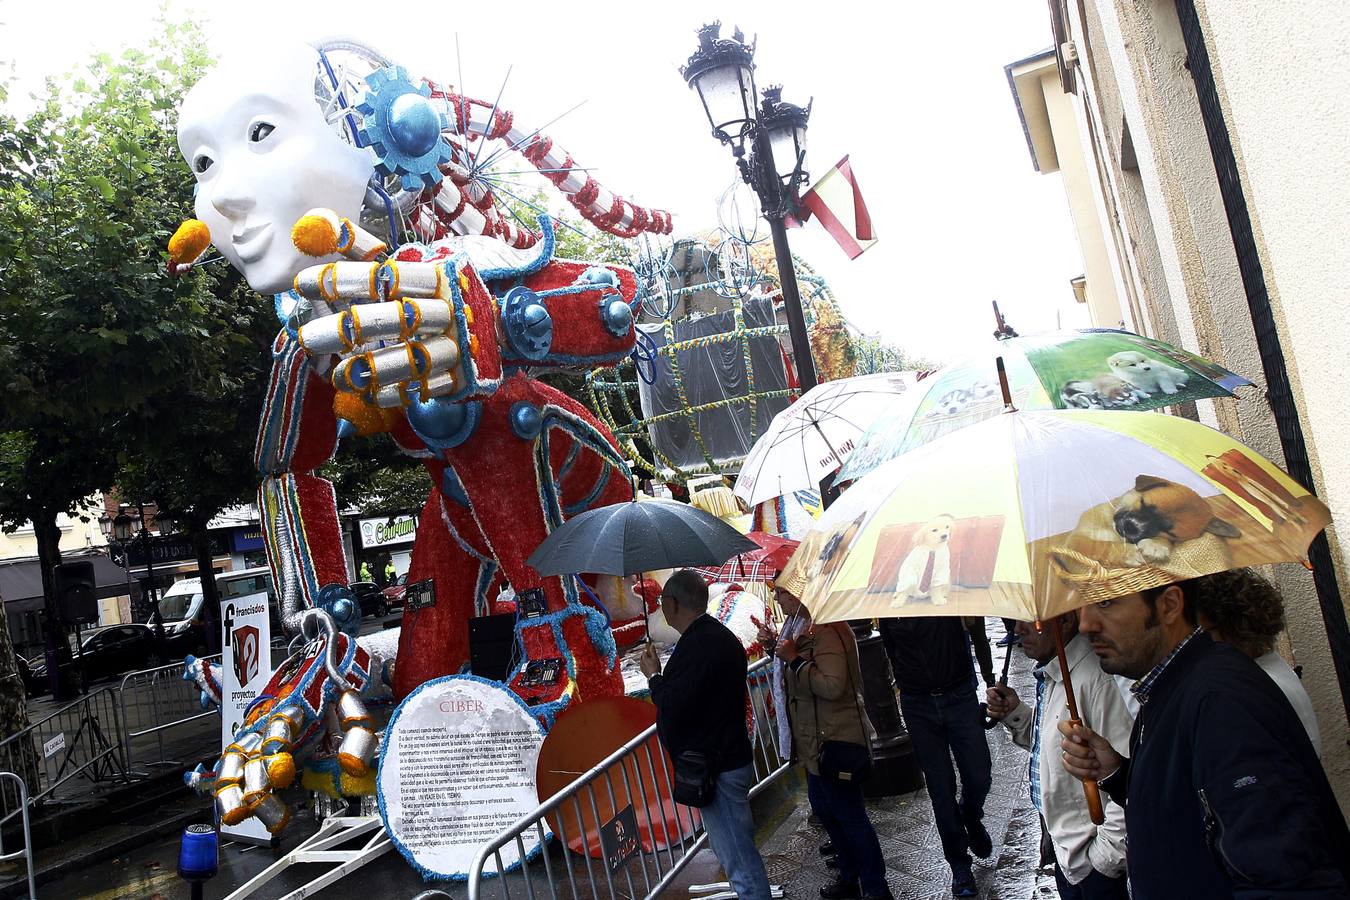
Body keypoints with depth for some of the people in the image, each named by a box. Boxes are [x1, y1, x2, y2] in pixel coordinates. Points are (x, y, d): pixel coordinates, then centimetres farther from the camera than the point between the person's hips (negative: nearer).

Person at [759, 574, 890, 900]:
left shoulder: (826, 630, -23)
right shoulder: (799, 625, 7)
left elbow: (832, 686, -31)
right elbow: (797, 675, 20)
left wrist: (793, 658, -25)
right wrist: (776, 645, 4)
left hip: (837, 739, -10)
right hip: (817, 738, 10)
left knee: (849, 815, 2)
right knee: (823, 806, 22)